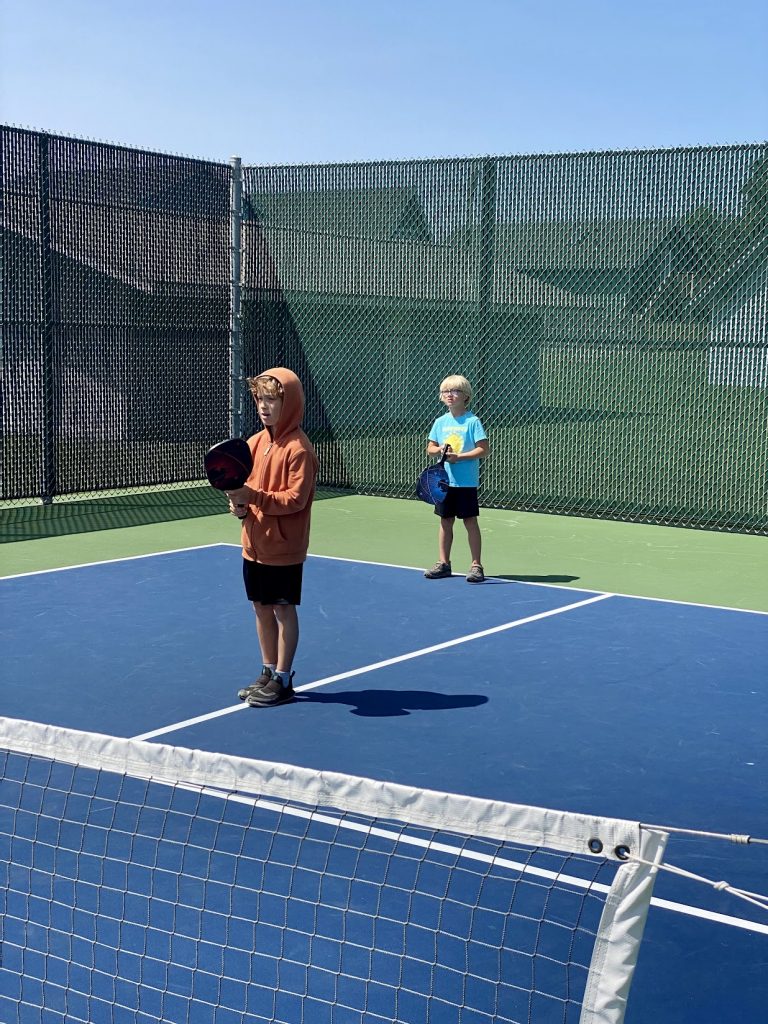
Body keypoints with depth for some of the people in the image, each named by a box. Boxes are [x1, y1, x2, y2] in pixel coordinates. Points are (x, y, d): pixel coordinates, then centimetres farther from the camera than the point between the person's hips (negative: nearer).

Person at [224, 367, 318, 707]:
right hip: (255, 544, 7)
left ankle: (283, 681, 13)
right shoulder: (255, 442, 6)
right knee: (261, 608, 14)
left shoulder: (298, 448, -16)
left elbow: (296, 499, -20)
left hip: (283, 547, -7)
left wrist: (255, 497, -28)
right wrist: (239, 503, -7)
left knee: (283, 610, 3)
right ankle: (269, 672, 27)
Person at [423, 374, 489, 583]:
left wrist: (459, 456, -19)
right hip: (444, 480, 5)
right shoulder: (440, 422, 8)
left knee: (470, 521, -2)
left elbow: (483, 449, -11)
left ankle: (476, 565, 4)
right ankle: (443, 563, 20)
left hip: (466, 482, -5)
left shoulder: (472, 421, -7)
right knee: (445, 521, 11)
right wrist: (440, 449, -9)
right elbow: (430, 448, 13)